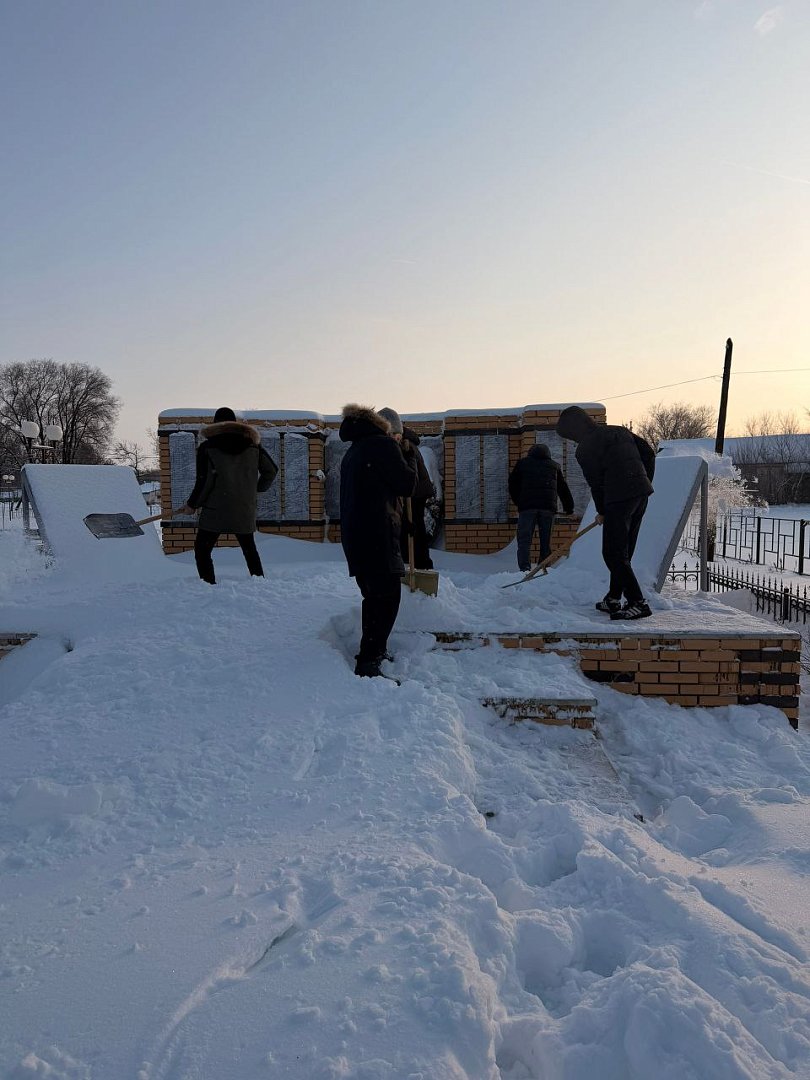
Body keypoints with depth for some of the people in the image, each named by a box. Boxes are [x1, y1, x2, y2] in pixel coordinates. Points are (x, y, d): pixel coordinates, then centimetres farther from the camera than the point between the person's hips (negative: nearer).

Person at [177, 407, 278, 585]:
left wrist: (192, 505, 5)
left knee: (202, 550, 4)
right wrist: (257, 488, 27)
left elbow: (204, 481, -8)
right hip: (245, 510, 4)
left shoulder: (206, 448, -3)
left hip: (215, 510, -4)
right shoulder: (252, 445, 7)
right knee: (249, 548, 20)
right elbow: (271, 470, 11)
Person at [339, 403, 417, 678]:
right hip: (378, 535, -9)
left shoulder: (352, 453, 20)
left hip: (354, 535, 9)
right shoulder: (383, 445, -6)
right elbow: (407, 485, -5)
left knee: (374, 596, 19)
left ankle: (374, 652, 28)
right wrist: (410, 457, 12)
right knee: (387, 597, -9)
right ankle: (368, 661, -13)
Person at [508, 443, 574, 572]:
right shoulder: (554, 466, 21)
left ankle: (524, 569, -20)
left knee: (524, 540, -5)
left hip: (527, 506, -2)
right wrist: (569, 508, 27)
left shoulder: (522, 463, 17)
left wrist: (518, 503, 23)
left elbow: (512, 485, 15)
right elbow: (563, 489, 22)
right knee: (546, 541, 9)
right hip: (548, 507, 2)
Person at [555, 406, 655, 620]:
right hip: (642, 494, 9)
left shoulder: (584, 449, -5)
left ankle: (638, 603, -7)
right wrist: (645, 482, 19)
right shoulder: (619, 431, 17)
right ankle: (613, 599, 25)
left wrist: (602, 512, 9)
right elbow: (649, 453, 15)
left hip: (619, 498, -9)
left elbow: (596, 484, -4)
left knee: (614, 554, -2)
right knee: (624, 551, 16)